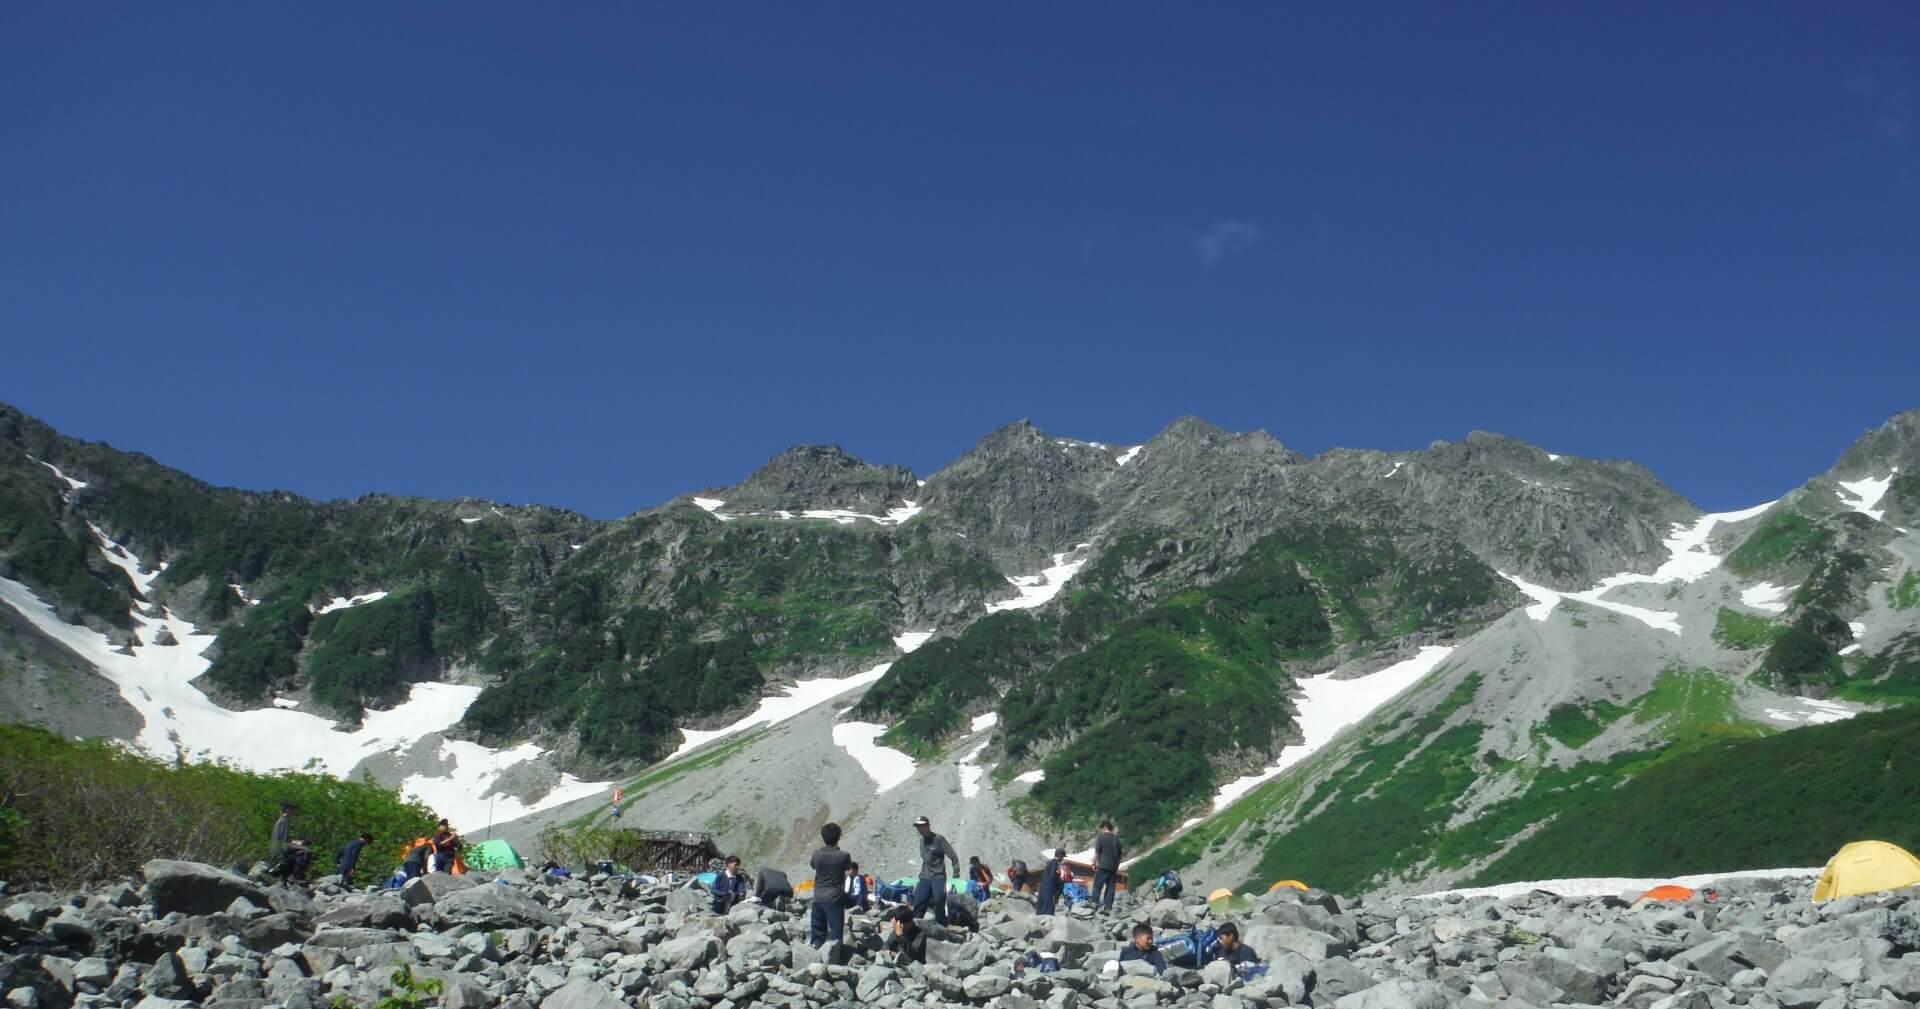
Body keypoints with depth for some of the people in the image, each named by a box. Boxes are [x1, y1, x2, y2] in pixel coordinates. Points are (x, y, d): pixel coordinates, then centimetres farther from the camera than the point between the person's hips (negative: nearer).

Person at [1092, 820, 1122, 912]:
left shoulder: (1101, 837, -5)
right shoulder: (1117, 839, 13)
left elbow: (1097, 852, -9)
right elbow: (1119, 855, 17)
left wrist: (1094, 863, 0)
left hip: (1103, 866, -5)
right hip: (1113, 867, 5)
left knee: (1098, 884, 2)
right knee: (1110, 886, 6)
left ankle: (1095, 901, -4)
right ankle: (1108, 906, 4)